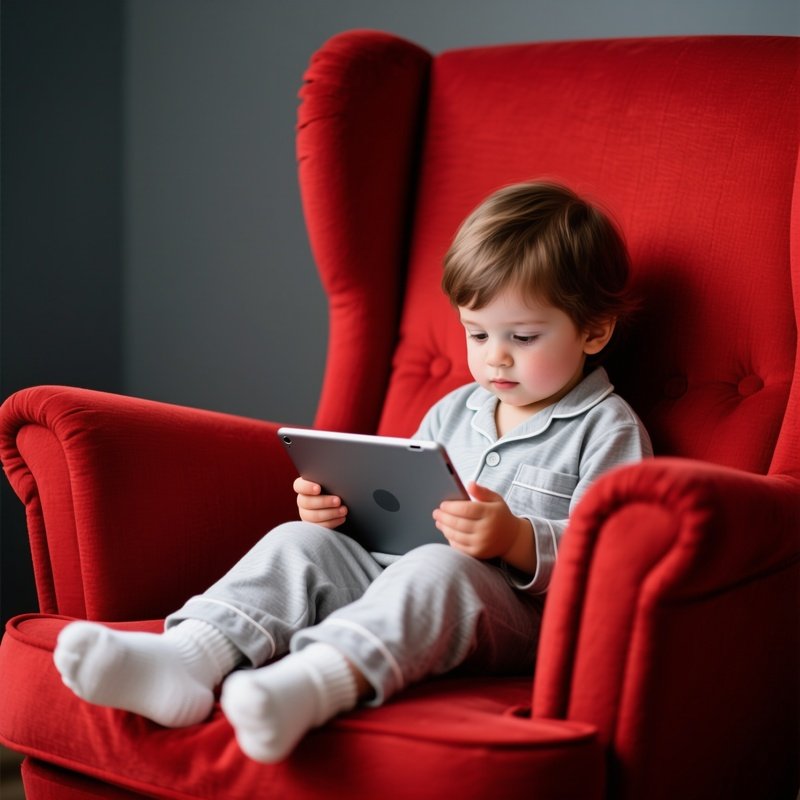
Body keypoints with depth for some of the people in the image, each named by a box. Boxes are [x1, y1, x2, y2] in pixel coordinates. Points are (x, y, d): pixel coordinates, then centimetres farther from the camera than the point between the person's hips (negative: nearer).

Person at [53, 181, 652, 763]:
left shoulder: (608, 429, 3)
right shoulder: (453, 411, 24)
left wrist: (518, 540, -27)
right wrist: (341, 508, 8)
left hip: (516, 610, -7)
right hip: (399, 587, 7)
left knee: (435, 570, -38)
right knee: (299, 543, -13)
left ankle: (309, 687, -65)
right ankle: (188, 662, -39)